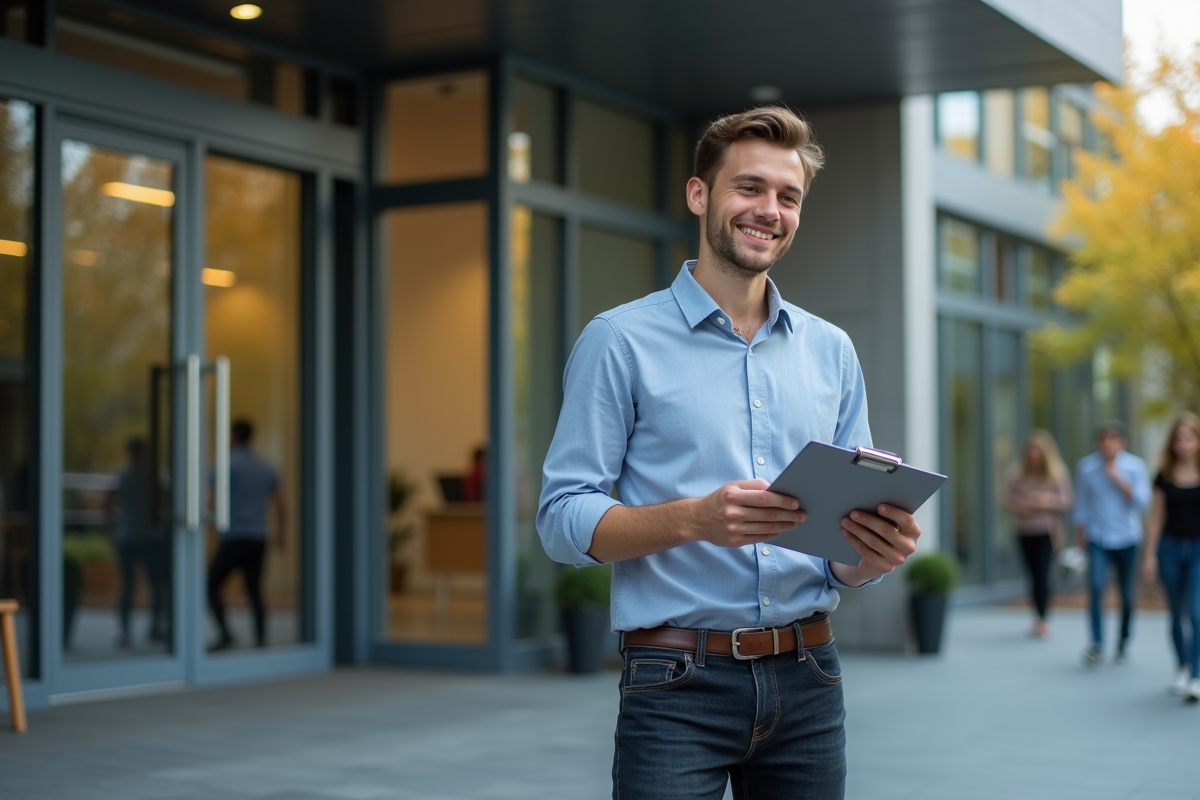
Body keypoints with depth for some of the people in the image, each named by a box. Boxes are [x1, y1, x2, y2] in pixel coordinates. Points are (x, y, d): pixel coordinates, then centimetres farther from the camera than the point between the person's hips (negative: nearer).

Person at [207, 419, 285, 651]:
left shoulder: (227, 464, -5)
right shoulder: (267, 468, 12)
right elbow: (281, 507, 12)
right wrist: (280, 535, 24)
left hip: (234, 538, -5)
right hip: (258, 540, 5)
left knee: (211, 587, 3)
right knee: (254, 591, 12)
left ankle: (225, 634, -13)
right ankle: (261, 640, 3)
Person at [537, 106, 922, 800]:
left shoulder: (831, 351, 11)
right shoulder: (622, 340, -2)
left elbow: (847, 566, 13)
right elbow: (563, 520, -8)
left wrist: (880, 552, -11)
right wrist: (696, 519, -24)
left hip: (808, 677, 5)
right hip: (679, 686, -4)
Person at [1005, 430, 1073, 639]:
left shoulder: (1058, 471, 0)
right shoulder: (1017, 472, 5)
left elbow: (1066, 501, 0)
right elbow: (1009, 497, 10)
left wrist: (1048, 500, -18)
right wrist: (1017, 504, -12)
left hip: (1046, 530, -3)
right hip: (1024, 530, 3)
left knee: (1042, 573, -11)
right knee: (1033, 574, 4)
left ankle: (1042, 619, -7)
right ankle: (1038, 618, 14)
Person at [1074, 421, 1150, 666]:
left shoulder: (1135, 466, -2)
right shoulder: (1086, 466, -1)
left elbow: (1142, 501, -10)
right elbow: (1081, 504, 8)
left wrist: (1119, 480, -18)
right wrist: (1080, 533, 9)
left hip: (1127, 539, 1)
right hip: (1097, 539, -1)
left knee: (1127, 595, 7)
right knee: (1096, 587, -19)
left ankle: (1123, 643, 24)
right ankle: (1096, 643, -15)